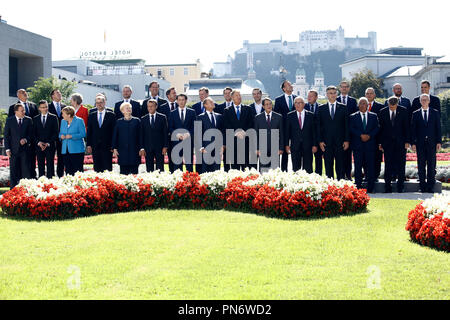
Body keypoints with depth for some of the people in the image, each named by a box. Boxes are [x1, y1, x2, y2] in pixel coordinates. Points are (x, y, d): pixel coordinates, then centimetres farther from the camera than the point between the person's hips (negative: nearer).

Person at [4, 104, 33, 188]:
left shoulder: (28, 120, 5)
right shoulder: (9, 120, 3)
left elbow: (31, 134, 8)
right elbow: (6, 135, 3)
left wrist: (26, 140, -13)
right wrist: (7, 149, -4)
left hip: (25, 149, 0)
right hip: (13, 149, 0)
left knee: (26, 170, -2)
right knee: (13, 171, 3)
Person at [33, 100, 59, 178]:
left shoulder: (53, 117, 4)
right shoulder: (35, 119, 12)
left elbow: (56, 132, -1)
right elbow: (34, 133, 9)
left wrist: (48, 143, -9)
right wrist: (38, 142, -7)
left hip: (50, 145, -2)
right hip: (39, 146, 2)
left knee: (50, 165, -5)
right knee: (40, 166, 2)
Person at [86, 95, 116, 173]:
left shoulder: (111, 115, 3)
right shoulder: (91, 116, 11)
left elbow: (114, 131, 1)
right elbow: (89, 132, 11)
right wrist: (88, 145, 2)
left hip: (107, 146, -2)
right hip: (95, 147, 3)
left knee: (107, 168, -4)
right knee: (97, 168, 3)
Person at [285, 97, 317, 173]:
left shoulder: (311, 115, 5)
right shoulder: (290, 115, 6)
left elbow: (314, 131, 4)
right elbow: (287, 131, 5)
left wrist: (314, 145, -1)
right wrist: (287, 144, -1)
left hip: (308, 146, 0)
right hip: (295, 146, 0)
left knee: (308, 168, 1)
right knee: (295, 168, 3)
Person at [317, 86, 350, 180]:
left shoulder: (343, 108, 6)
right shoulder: (321, 108, 7)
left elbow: (346, 125, 5)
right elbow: (318, 126, 5)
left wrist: (347, 140, -3)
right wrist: (320, 141, -4)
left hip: (340, 142, 0)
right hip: (326, 142, 0)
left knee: (340, 165, 1)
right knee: (328, 165, 3)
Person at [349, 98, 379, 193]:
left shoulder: (373, 116, 13)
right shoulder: (353, 117, 9)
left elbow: (377, 128, 4)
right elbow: (351, 129, -3)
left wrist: (369, 135, -11)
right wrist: (361, 135, -15)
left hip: (370, 145, 1)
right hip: (357, 146, -1)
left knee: (370, 166, -1)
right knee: (358, 166, -1)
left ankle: (371, 188, 3)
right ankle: (358, 188, 2)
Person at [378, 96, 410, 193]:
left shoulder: (404, 111, 0)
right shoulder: (382, 112, 2)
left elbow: (407, 127, 1)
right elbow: (380, 128, 5)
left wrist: (407, 141, -4)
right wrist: (380, 143, 2)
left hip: (400, 142, 0)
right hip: (387, 142, 1)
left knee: (401, 164, 1)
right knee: (388, 165, 1)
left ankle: (400, 188, 8)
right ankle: (387, 188, 7)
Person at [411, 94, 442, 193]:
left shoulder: (435, 113, 8)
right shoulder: (416, 114, 8)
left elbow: (438, 128, 6)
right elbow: (413, 129, 5)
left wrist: (439, 142, -2)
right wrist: (413, 143, -3)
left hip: (432, 143, 0)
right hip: (420, 143, 0)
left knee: (431, 165, -1)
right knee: (421, 165, 2)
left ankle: (430, 187, 4)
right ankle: (423, 187, 8)